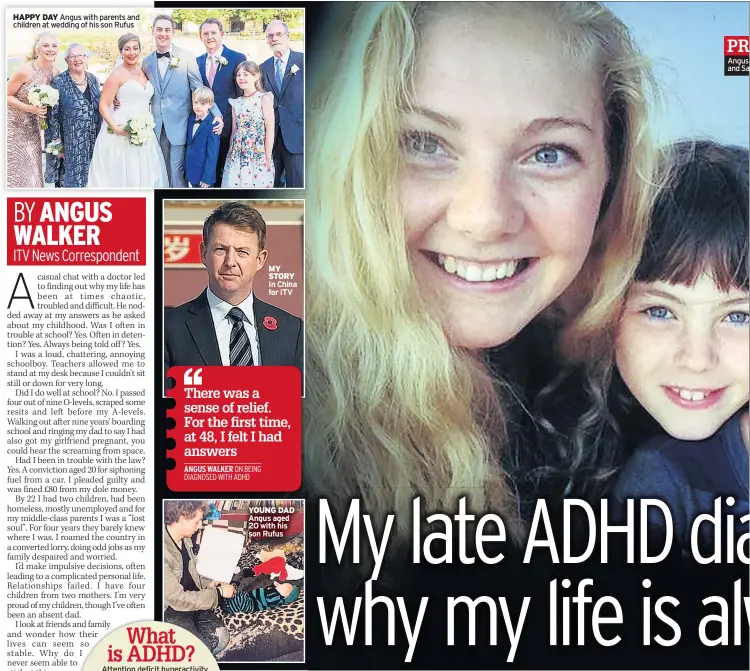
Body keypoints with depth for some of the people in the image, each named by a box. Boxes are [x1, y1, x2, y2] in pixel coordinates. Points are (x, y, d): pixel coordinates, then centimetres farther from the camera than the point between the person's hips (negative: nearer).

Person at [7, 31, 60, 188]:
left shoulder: (55, 72, -4)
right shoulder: (26, 70, -22)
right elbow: (6, 95, -15)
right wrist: (30, 108, -25)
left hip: (32, 127, 5)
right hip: (13, 125, -5)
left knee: (31, 168, 9)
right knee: (14, 168, 0)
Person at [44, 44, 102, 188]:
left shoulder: (93, 79, 9)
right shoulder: (59, 83, -6)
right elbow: (52, 115, -7)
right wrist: (56, 141, -12)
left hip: (93, 142, 5)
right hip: (70, 144, -5)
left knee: (89, 179, 9)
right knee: (72, 181, -1)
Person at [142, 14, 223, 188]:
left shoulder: (186, 58, -3)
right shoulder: (147, 61, 10)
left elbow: (200, 89, -4)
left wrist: (216, 114, -14)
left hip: (179, 125, -4)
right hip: (157, 126, 4)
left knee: (177, 172, -3)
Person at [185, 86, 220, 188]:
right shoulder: (191, 119, 5)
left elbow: (212, 154, -17)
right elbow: (188, 144, 12)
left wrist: (207, 178, -17)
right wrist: (186, 169, 9)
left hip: (204, 173, -6)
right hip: (192, 171, 6)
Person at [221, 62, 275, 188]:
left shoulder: (264, 98, -3)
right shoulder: (236, 103, 12)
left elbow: (270, 130, -7)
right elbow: (234, 131, 16)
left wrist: (268, 158, -12)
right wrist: (231, 155, 11)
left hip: (258, 157, -5)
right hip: (238, 156, 5)